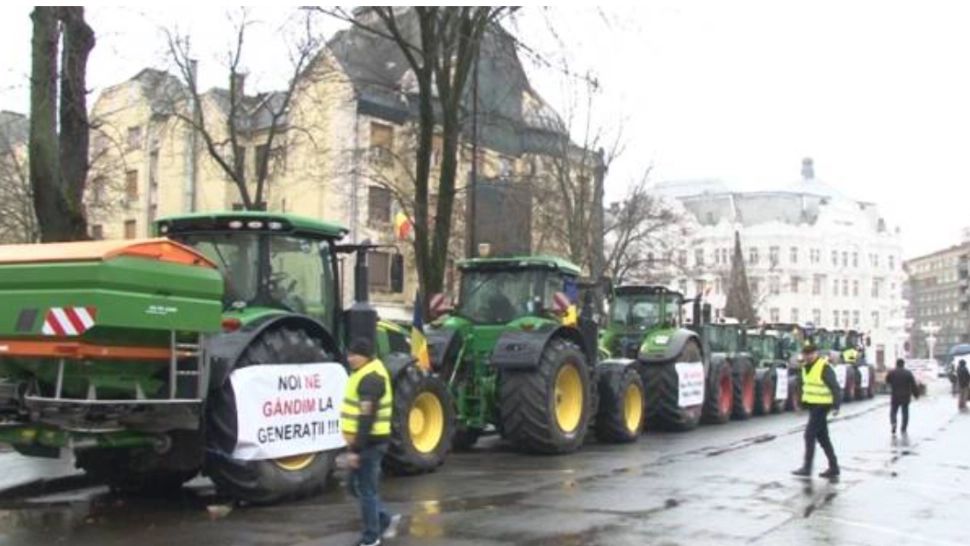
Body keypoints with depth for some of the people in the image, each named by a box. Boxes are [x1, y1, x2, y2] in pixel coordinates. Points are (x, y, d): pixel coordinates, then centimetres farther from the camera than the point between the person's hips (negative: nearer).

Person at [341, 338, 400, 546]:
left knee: (365, 490, -1)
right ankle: (385, 520, 26)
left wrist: (355, 449, -26)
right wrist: (355, 446, 24)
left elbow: (366, 418, -26)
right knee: (355, 486, 18)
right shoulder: (366, 374, 14)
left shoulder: (370, 379, -20)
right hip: (366, 441, 10)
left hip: (369, 442, -10)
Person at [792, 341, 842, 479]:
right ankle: (833, 468, 19)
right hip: (812, 405, 9)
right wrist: (803, 401, 20)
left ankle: (807, 467, -4)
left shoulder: (824, 368, -16)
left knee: (810, 435, -9)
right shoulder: (806, 367, 11)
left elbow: (835, 388, -17)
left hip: (821, 406, -9)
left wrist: (836, 405, -22)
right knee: (822, 437, 12)